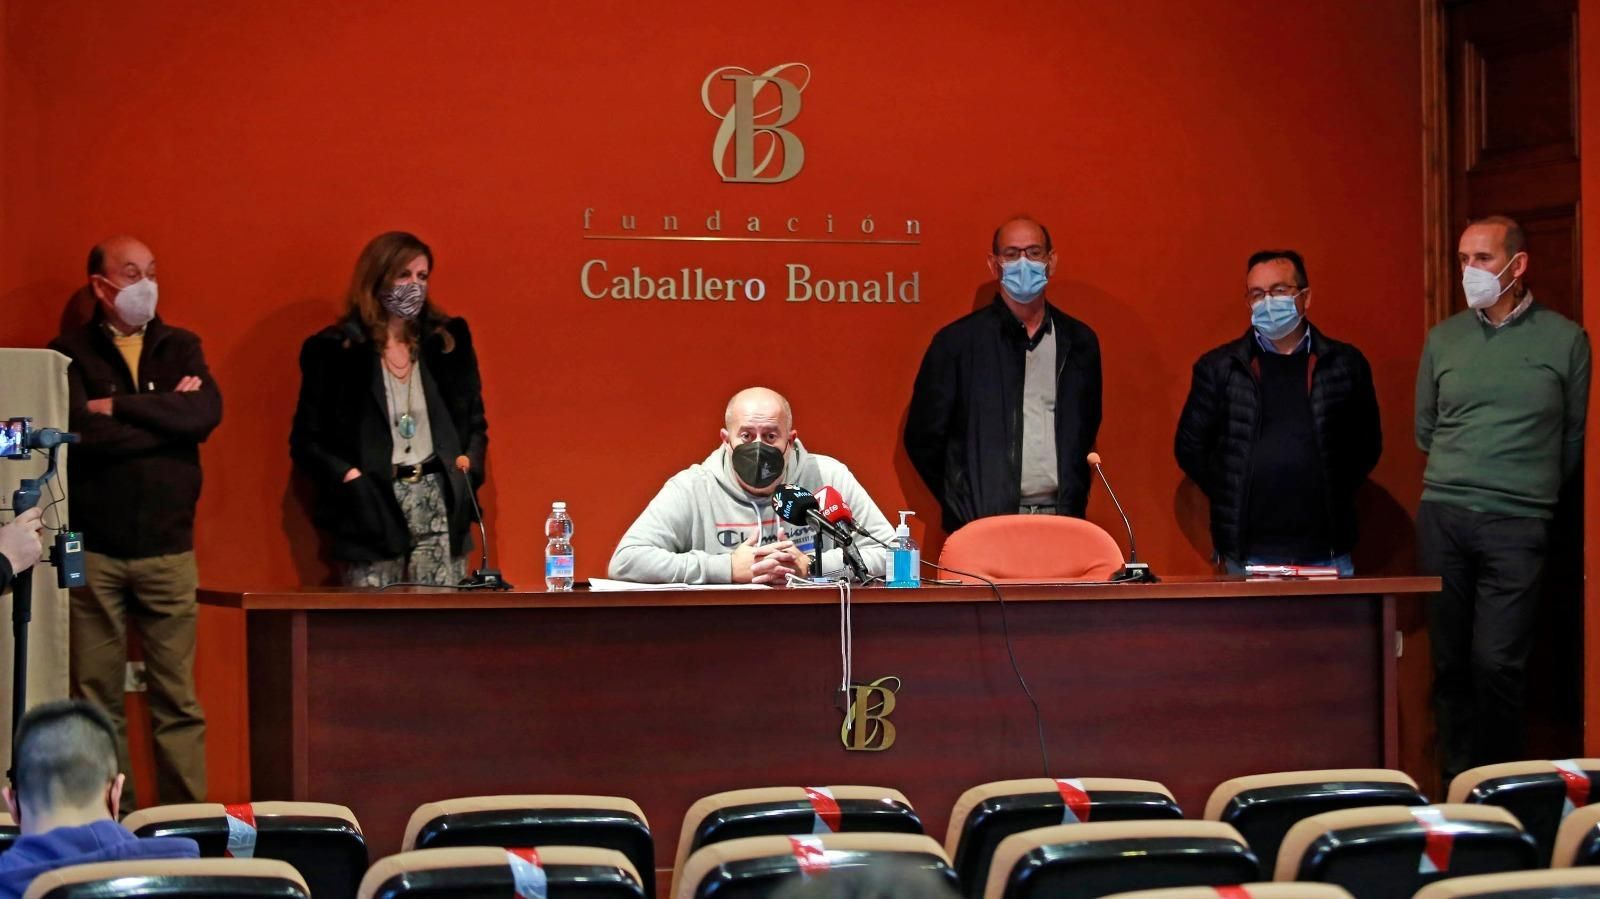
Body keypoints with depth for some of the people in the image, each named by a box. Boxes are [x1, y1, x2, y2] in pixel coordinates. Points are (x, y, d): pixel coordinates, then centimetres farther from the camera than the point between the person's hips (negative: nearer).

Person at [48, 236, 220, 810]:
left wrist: (119, 407, -9)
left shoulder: (181, 348, 12)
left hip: (168, 548, 2)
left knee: (178, 701, 1)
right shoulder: (70, 354, 4)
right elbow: (83, 435, -13)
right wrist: (168, 414, -5)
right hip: (94, 551, -2)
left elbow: (207, 414, -8)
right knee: (97, 700, 1)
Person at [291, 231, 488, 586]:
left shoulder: (449, 341, 12)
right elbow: (306, 441, 3)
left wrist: (468, 464, 1)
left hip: (440, 504, 3)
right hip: (370, 506, -2)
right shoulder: (333, 350, 2)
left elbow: (475, 422, 20)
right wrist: (347, 476, -12)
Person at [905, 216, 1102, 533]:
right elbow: (923, 437, 3)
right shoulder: (956, 342, -1)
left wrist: (1074, 504, 14)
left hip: (1059, 520, 3)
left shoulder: (1079, 342, 11)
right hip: (985, 524, -3)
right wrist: (964, 509, 2)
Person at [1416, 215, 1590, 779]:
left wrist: (1532, 491, 9)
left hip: (1517, 524, -3)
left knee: (1498, 662, -9)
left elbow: (1574, 438, 8)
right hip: (1442, 517, 3)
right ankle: (1458, 784, 11)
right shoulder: (1443, 339, 10)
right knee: (1450, 661, 4)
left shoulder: (1564, 340, 2)